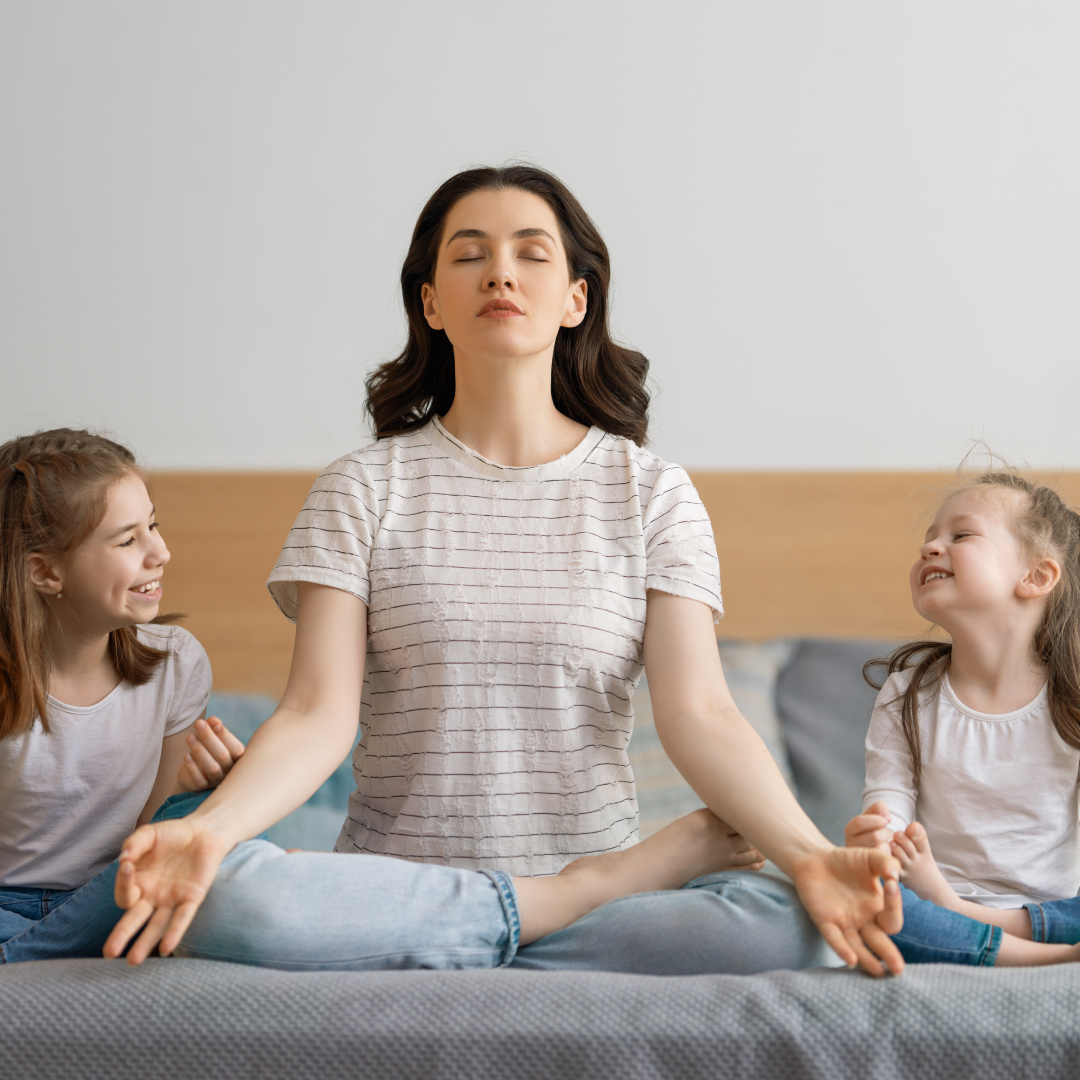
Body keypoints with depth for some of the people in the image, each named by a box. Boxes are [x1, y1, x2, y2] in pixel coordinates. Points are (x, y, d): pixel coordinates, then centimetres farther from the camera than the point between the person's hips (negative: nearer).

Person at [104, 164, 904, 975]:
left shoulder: (652, 492, 5)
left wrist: (808, 855, -25)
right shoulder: (363, 490, 4)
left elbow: (699, 714, -6)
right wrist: (208, 829, -28)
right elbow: (319, 715, -7)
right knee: (228, 902, -32)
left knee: (782, 925, -30)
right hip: (395, 887, 0)